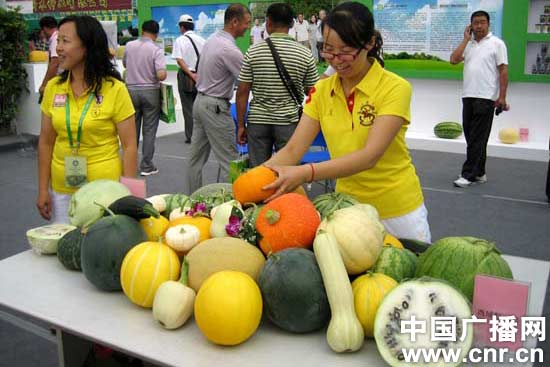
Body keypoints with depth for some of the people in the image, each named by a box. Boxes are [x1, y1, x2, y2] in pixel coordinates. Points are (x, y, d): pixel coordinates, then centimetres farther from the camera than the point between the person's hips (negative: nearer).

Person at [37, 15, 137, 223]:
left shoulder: (115, 90, -10)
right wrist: (43, 190, 5)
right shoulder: (53, 88, 2)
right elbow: (46, 142, 8)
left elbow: (129, 146, -8)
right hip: (61, 190, 4)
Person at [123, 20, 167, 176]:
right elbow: (161, 75, -22)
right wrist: (163, 71, -1)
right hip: (150, 92, -3)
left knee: (132, 129, 12)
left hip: (131, 90, 3)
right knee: (149, 130, 4)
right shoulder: (156, 50, -13)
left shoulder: (129, 46, 0)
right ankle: (146, 166, 7)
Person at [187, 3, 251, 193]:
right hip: (215, 107, -10)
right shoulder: (229, 49, -19)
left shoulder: (212, 39, 9)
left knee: (197, 156, 13)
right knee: (229, 161, -4)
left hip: (200, 101, 10)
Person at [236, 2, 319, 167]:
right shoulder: (305, 54, -4)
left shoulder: (253, 52, -3)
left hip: (257, 120, 1)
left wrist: (241, 125, 4)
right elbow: (312, 92, 3)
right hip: (289, 122, -1)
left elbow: (242, 92, -3)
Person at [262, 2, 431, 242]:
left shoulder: (394, 88, -17)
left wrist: (307, 173, -40)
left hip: (397, 211, -3)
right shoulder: (322, 91, -3)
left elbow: (370, 155, -28)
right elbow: (292, 150, -9)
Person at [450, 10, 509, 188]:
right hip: (468, 96, 6)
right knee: (471, 136, 8)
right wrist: (466, 39, 2)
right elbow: (453, 60, 1)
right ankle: (479, 173, 18)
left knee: (477, 138, -5)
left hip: (486, 98, -5)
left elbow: (503, 71, -4)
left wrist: (502, 97, -11)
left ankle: (469, 174, -2)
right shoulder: (468, 44, 14)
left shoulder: (497, 43, -1)